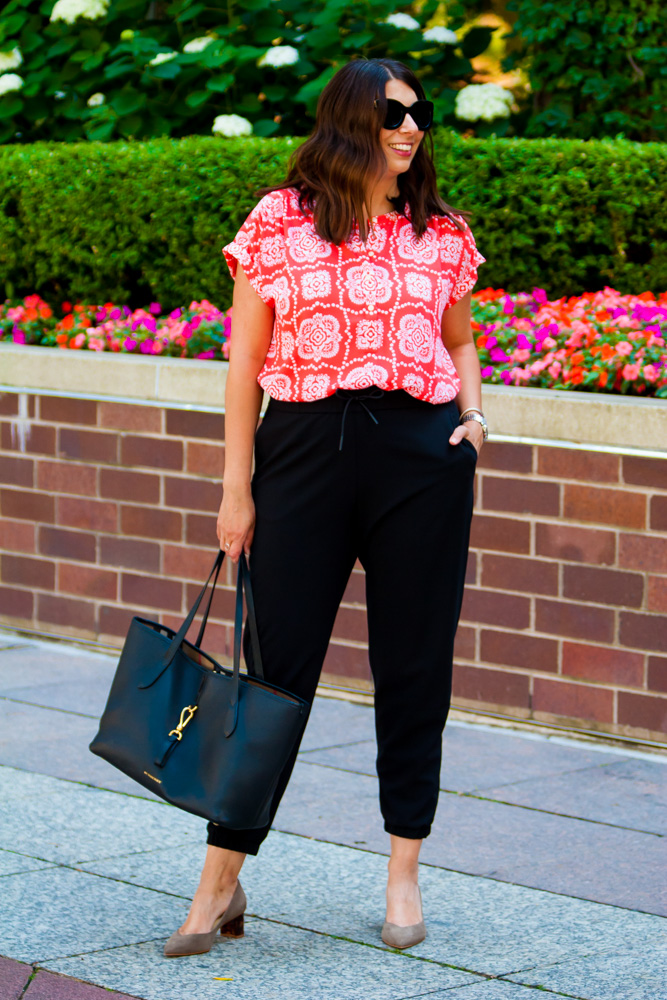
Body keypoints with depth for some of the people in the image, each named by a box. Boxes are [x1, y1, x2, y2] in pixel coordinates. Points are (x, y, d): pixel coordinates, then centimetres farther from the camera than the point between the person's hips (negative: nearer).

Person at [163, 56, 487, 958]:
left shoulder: (442, 232, 9)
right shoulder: (279, 221, 2)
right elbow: (247, 358, 2)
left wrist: (472, 414, 1)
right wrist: (237, 486, -1)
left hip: (422, 455, 2)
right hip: (305, 447, -2)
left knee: (415, 666, 5)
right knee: (277, 664, -1)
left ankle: (404, 874, 18)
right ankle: (220, 883, 7)